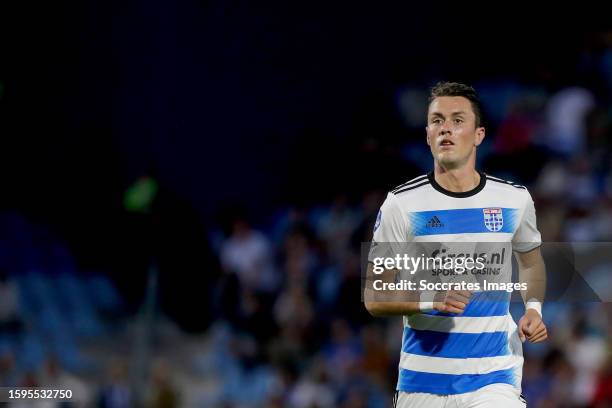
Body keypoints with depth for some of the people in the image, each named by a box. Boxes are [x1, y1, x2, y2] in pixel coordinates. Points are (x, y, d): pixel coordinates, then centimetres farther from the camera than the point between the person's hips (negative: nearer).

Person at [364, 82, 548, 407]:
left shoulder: (514, 198, 4)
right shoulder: (401, 204, -3)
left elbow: (531, 261, 24)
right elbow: (374, 297, -4)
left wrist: (533, 308, 5)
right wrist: (430, 300, -21)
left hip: (494, 379, 0)